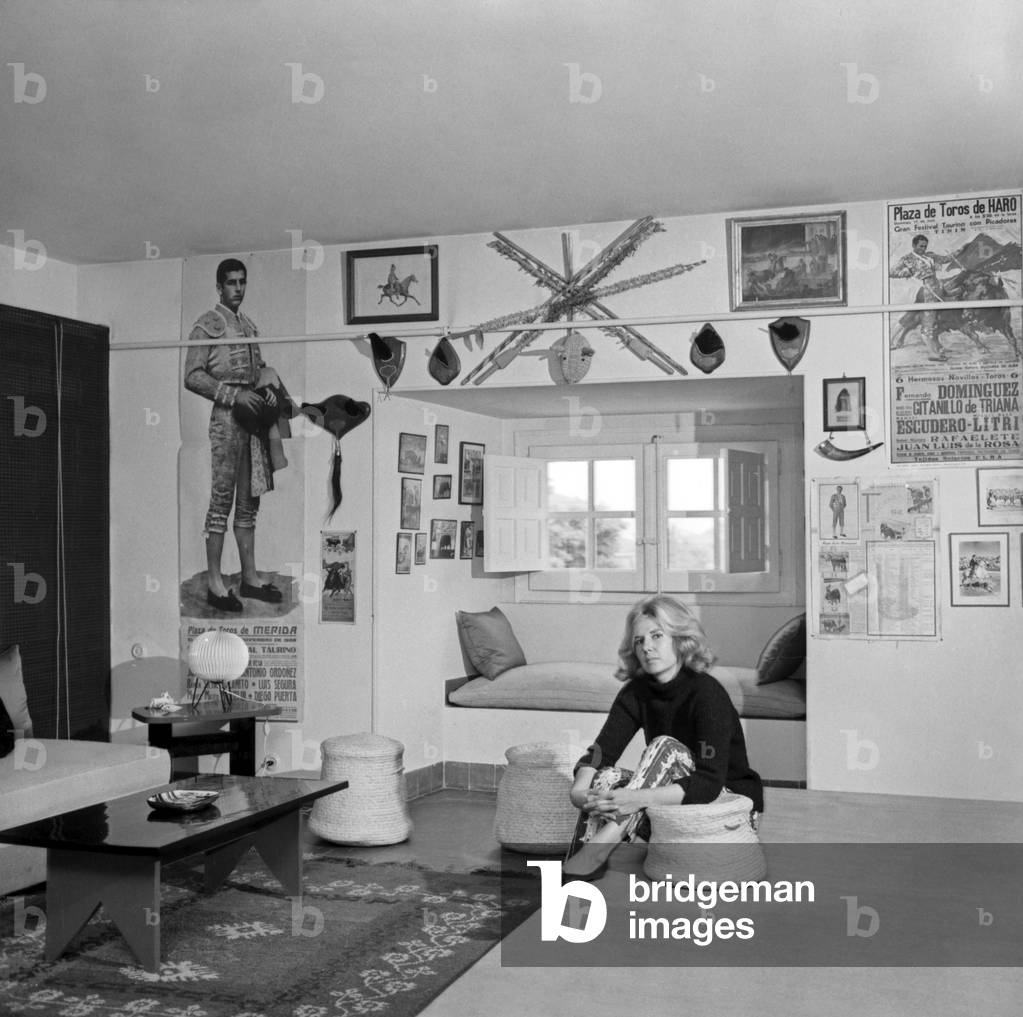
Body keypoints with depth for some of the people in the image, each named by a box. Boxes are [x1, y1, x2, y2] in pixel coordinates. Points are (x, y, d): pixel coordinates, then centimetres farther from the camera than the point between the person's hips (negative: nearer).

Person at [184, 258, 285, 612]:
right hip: (226, 417, -7)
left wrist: (268, 389, 4)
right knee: (222, 498, -7)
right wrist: (234, 395, -17)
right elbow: (192, 376, -10)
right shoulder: (207, 325, -2)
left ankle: (249, 576, 15)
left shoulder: (249, 325, 20)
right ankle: (214, 582, -4)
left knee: (249, 500, 9)